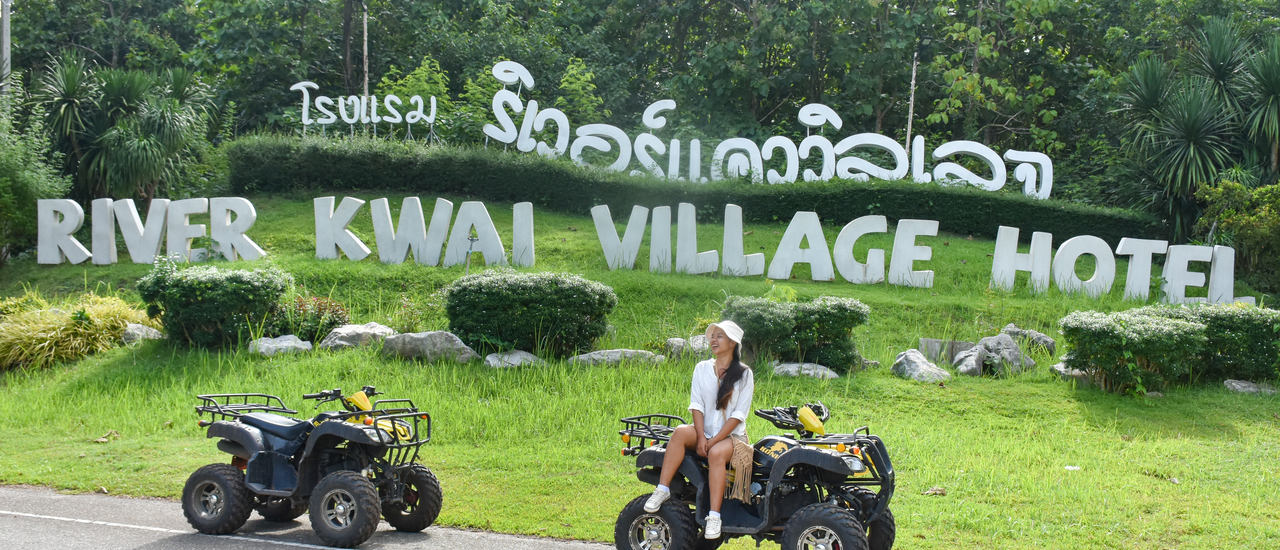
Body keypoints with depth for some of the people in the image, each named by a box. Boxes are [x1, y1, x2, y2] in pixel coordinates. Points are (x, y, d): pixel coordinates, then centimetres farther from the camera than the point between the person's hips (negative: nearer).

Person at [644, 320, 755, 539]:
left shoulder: (744, 374, -2)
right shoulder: (702, 368, 9)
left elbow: (739, 414, -8)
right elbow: (696, 405, 1)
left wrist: (713, 441, -16)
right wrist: (701, 437, -14)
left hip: (731, 435, -3)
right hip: (705, 431, 3)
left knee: (716, 454, -36)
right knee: (681, 432, -30)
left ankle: (714, 516, -37)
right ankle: (663, 489, -29)